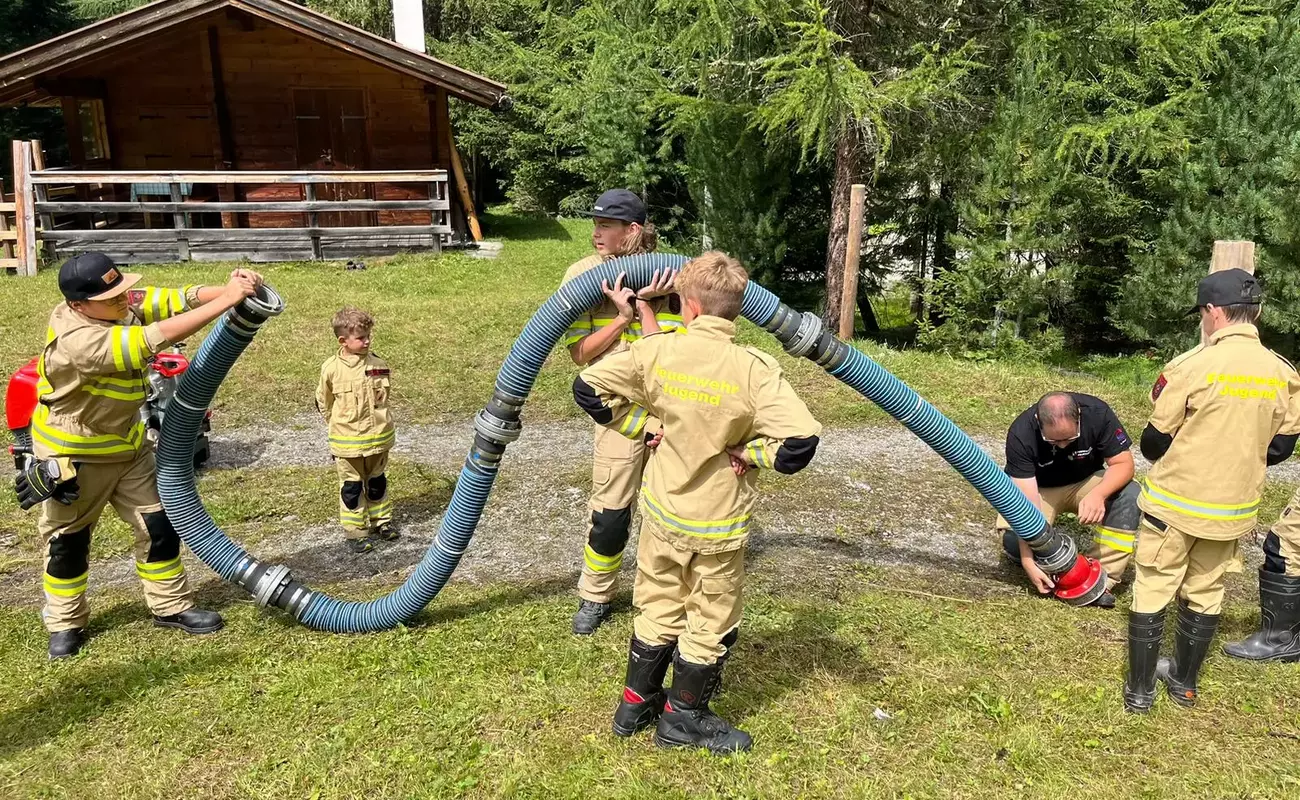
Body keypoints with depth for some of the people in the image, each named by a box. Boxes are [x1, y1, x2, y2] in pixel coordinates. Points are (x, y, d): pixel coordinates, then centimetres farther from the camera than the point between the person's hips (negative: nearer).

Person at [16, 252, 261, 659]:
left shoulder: (123, 303, -13)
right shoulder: (77, 340, -37)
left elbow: (176, 300, -19)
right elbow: (154, 339, -46)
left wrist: (228, 288, -39)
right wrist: (226, 301, -47)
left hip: (128, 445, 7)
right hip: (72, 457, -7)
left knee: (159, 526, 8)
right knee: (67, 542, 12)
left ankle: (171, 606, 24)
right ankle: (66, 624, 32)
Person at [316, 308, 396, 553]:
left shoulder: (377, 365, -6)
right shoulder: (331, 368, -12)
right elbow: (323, 402, 2)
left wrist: (377, 419, 9)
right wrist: (339, 423, 6)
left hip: (378, 437, 3)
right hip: (347, 441, -3)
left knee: (377, 482, 18)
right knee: (352, 486, 7)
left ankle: (381, 521, 34)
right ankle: (355, 531, 17)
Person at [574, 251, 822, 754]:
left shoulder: (655, 350, -12)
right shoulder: (753, 369, -22)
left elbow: (588, 389, -5)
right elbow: (801, 442, -29)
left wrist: (643, 424, 0)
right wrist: (748, 450, -12)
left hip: (662, 511, 4)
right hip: (718, 524, -3)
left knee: (657, 609, 22)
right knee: (709, 623, 16)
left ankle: (637, 704, 36)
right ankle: (683, 719, 31)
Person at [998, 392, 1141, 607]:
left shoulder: (1097, 413, -26)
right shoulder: (1021, 434, -31)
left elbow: (1123, 463, -20)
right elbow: (1026, 502, -33)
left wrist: (1098, 494, -42)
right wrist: (1028, 560, -38)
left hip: (1084, 482, 2)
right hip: (1038, 488, -2)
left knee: (1130, 496, -29)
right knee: (1013, 540, -30)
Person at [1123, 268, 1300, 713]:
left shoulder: (1193, 365, -18)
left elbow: (1154, 441, -11)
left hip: (1175, 502, -5)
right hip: (1233, 509, 5)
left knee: (1152, 591, 7)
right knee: (1205, 593, 19)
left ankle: (1140, 689, 15)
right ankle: (1184, 680, 33)